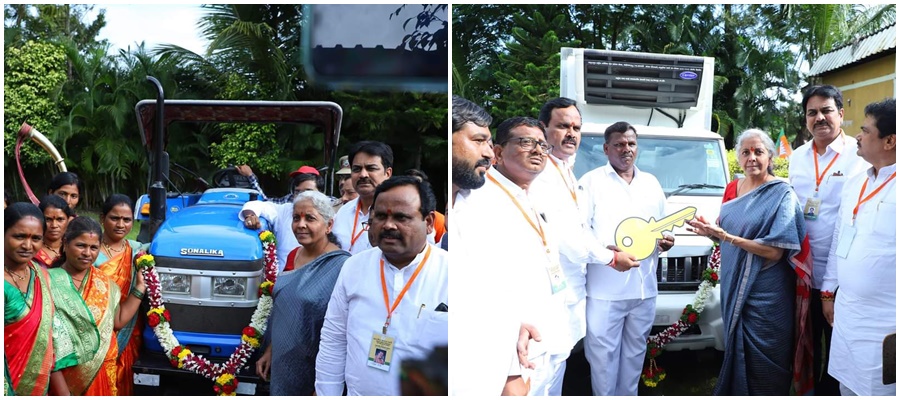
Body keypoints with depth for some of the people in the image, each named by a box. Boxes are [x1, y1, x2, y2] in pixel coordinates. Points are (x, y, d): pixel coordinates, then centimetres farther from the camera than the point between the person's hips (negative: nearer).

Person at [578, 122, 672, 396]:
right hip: (604, 290, -5)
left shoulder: (651, 183, 16)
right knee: (603, 354, -2)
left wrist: (665, 241, 3)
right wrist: (611, 255, -20)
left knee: (634, 352, 13)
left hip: (644, 288, 5)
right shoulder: (591, 181, -2)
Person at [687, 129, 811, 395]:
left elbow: (775, 251, -19)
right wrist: (711, 231, -4)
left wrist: (724, 235, -24)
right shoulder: (733, 188, 7)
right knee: (736, 352, 16)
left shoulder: (781, 194, -12)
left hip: (765, 295, -6)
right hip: (733, 286, 6)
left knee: (762, 366, 3)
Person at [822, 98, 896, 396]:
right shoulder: (854, 184, 9)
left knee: (879, 390, 6)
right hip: (846, 314, 7)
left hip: (885, 324, -7)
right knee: (848, 387, 17)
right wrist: (828, 292, 18)